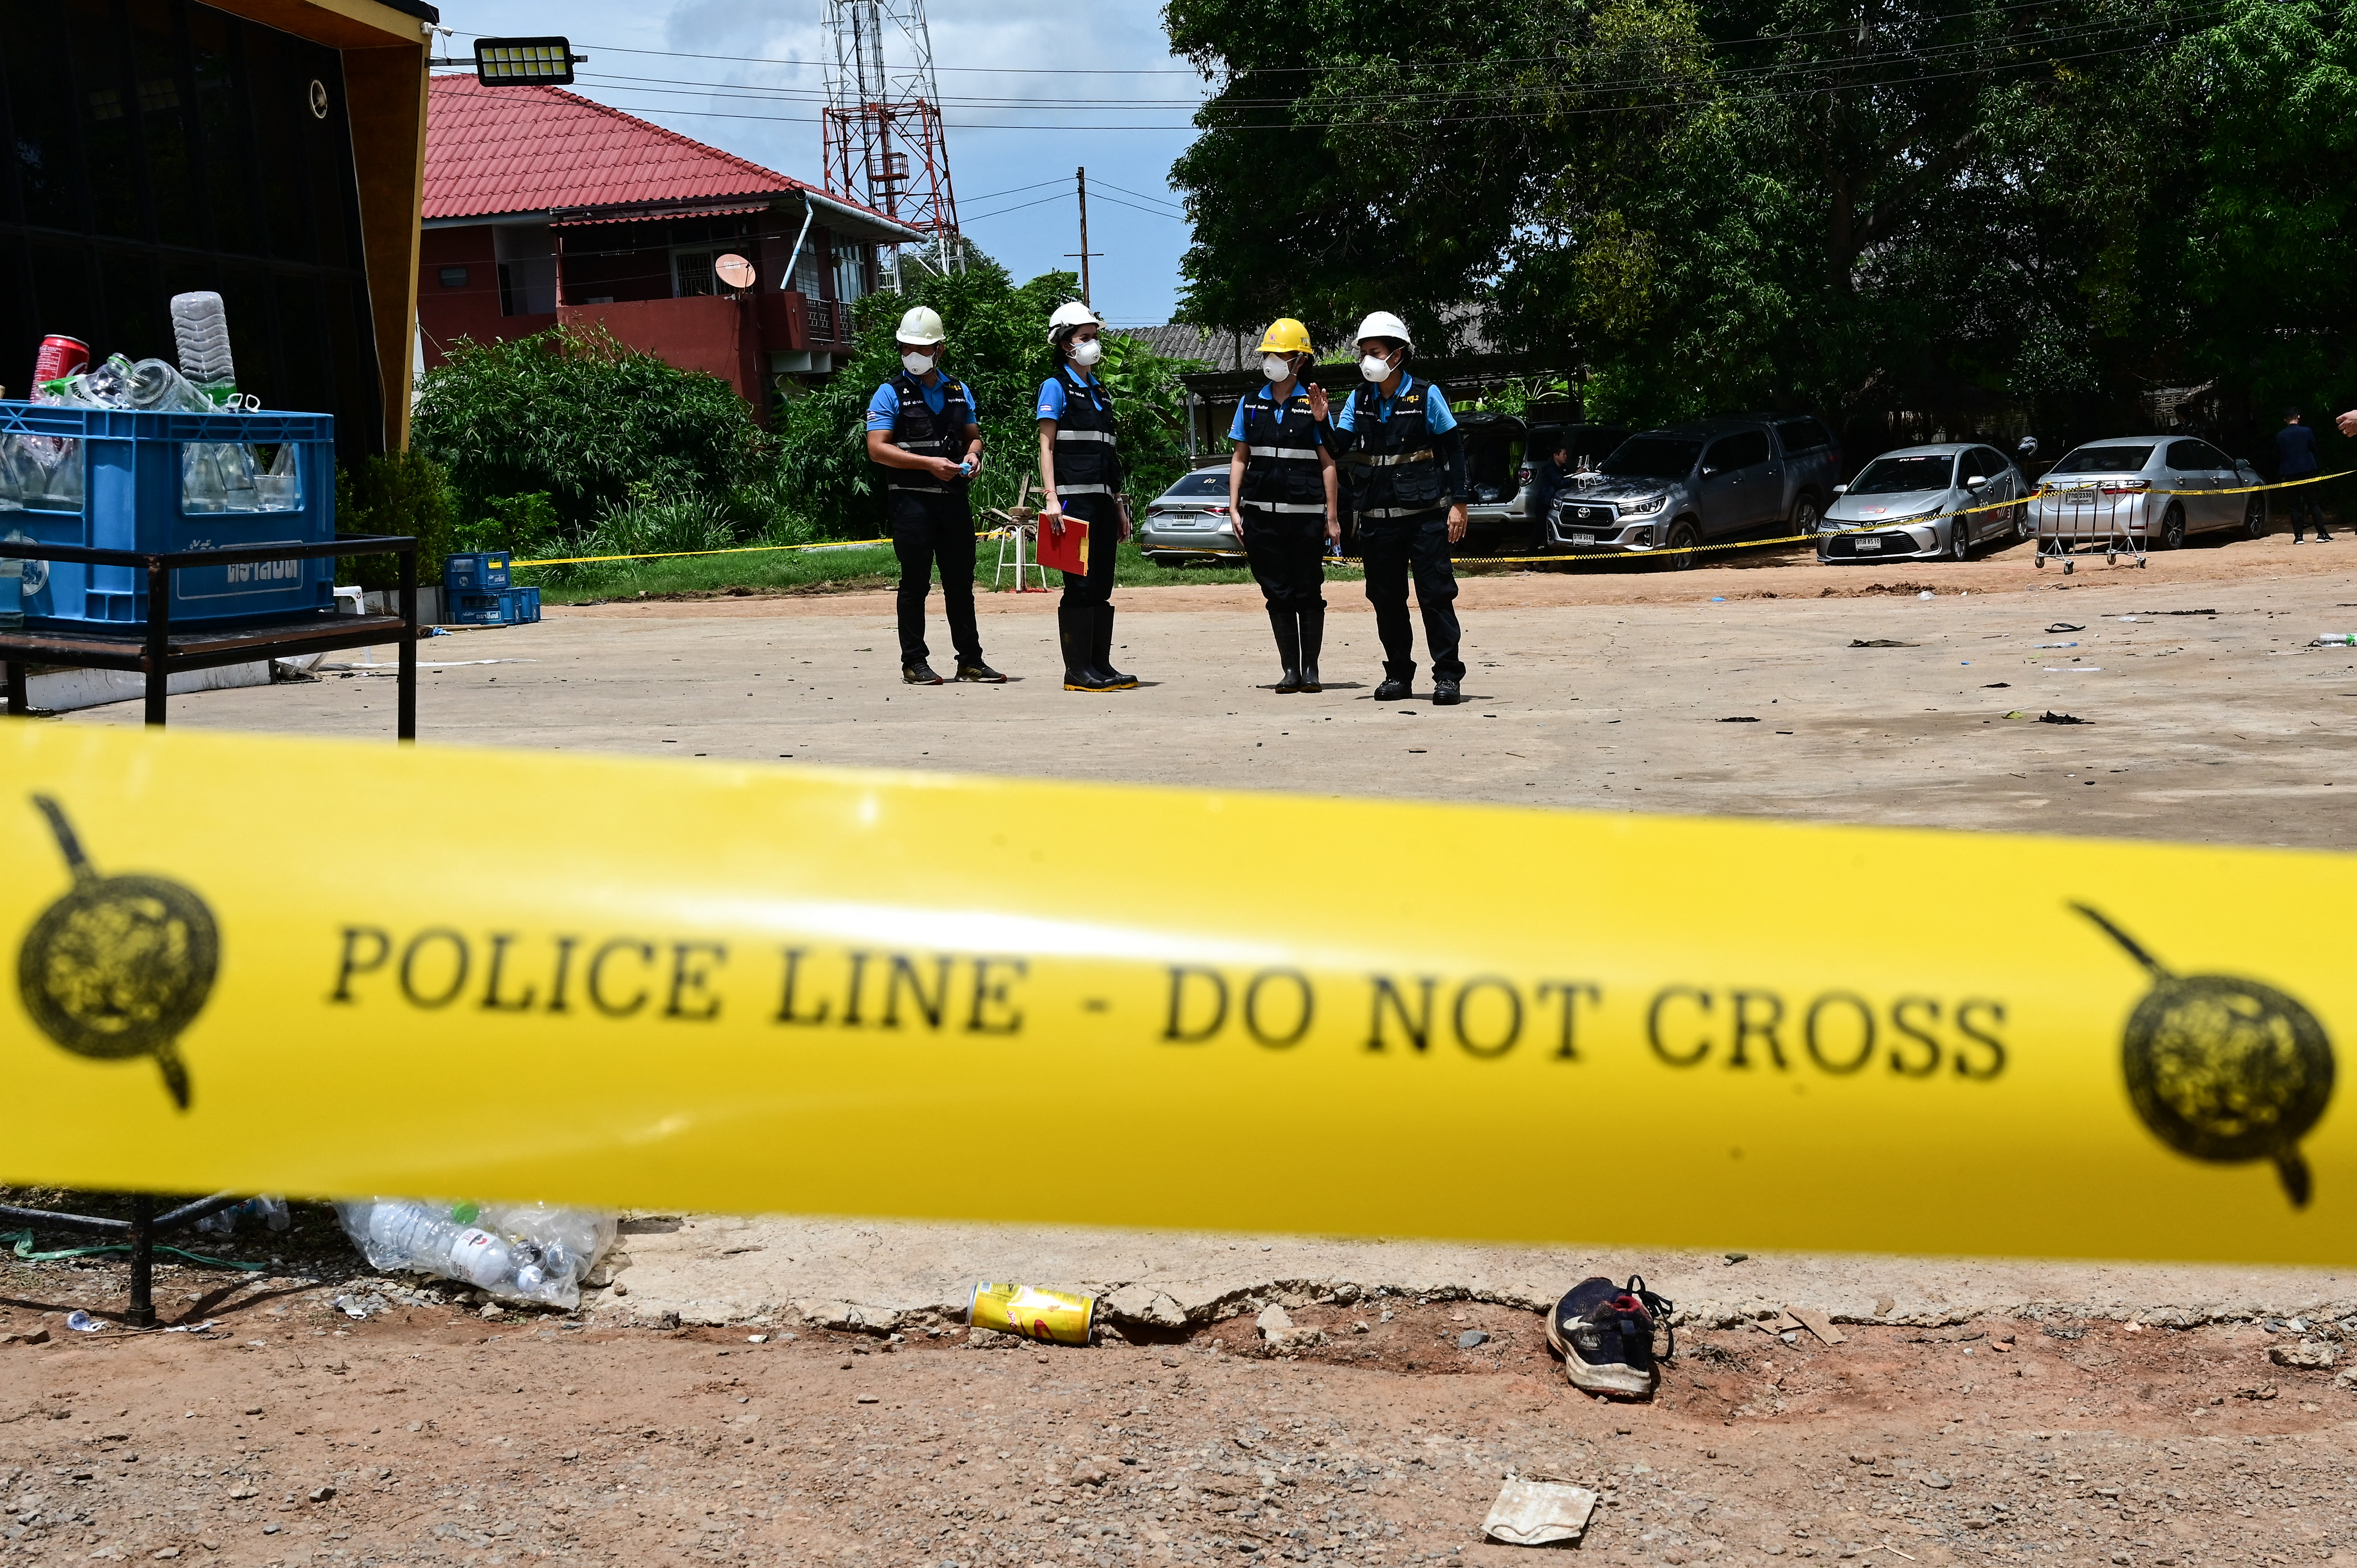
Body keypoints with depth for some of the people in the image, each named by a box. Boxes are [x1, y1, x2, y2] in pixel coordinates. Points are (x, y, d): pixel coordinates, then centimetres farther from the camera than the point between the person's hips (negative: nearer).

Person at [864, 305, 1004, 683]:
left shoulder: (959, 392, 15)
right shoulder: (891, 394, -1)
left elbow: (973, 436, 23)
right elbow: (877, 449, -9)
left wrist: (973, 454, -2)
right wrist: (929, 463, -17)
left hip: (954, 499, 5)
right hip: (911, 500, -5)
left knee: (961, 582, 8)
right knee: (915, 583, -1)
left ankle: (970, 660, 14)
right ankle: (914, 663, 5)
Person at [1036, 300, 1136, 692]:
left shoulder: (1100, 391, 20)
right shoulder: (1056, 387, -2)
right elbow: (1046, 446, -8)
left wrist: (1119, 502, 18)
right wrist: (1050, 497, -18)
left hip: (1102, 501, 7)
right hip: (1075, 500, -7)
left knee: (1102, 585, 8)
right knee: (1080, 584, -7)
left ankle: (1101, 665, 13)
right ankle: (1077, 671, -4)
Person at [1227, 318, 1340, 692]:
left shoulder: (1313, 405, 0)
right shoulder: (1251, 404, 9)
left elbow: (1327, 463, 1)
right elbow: (1240, 458, 12)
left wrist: (1332, 515, -3)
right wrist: (1234, 507, 4)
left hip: (1306, 514, -3)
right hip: (1261, 514, 3)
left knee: (1308, 592, 3)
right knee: (1278, 592, 5)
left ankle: (1311, 668, 11)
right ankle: (1290, 669, 11)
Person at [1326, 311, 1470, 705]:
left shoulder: (1426, 396, -3)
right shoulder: (1359, 401, 8)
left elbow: (1454, 450, -1)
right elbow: (1337, 450, 4)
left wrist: (1458, 503, -6)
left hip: (1425, 514, -4)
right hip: (1378, 519, 4)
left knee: (1436, 594, -4)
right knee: (1386, 599, 8)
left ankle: (1448, 676, -1)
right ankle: (1398, 675, 18)